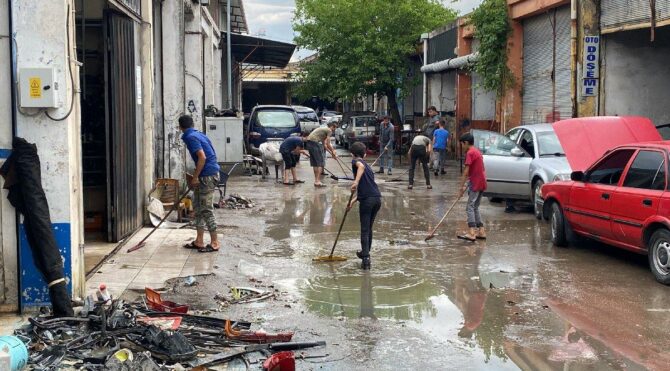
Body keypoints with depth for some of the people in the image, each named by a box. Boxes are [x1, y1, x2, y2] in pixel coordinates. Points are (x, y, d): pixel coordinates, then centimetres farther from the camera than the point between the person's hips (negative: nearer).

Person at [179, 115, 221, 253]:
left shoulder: (190, 137, -12)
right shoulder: (198, 134, 16)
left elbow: (202, 157, -21)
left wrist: (195, 177, -14)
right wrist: (195, 176, 28)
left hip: (207, 175, -10)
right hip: (206, 175, 10)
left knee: (206, 209, -5)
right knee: (198, 207, 13)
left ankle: (214, 243, 0)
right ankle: (199, 241, 17)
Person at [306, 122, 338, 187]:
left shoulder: (323, 129, 29)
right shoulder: (329, 130, 0)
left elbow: (324, 145, 30)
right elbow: (328, 144, -3)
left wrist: (331, 153, 29)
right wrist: (333, 153, 9)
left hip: (308, 142, 9)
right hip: (314, 142, -9)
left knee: (315, 163, 14)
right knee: (320, 162, -5)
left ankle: (316, 181, 17)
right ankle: (318, 181, -10)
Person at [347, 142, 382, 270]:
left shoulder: (356, 161, 3)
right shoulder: (368, 166, 26)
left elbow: (361, 166, -24)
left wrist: (356, 182, -33)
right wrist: (353, 201, 25)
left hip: (366, 200, -7)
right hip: (377, 198, 7)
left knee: (365, 230, -2)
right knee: (369, 228, 22)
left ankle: (366, 259, -7)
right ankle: (365, 253, 35)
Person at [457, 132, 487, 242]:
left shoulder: (470, 153, -12)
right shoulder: (477, 152, 18)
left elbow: (466, 172, -16)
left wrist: (462, 186, -12)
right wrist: (467, 184, 18)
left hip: (476, 184, -9)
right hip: (481, 183, 9)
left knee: (470, 207, -11)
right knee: (475, 207, 15)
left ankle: (471, 233, -20)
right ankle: (481, 232, 15)